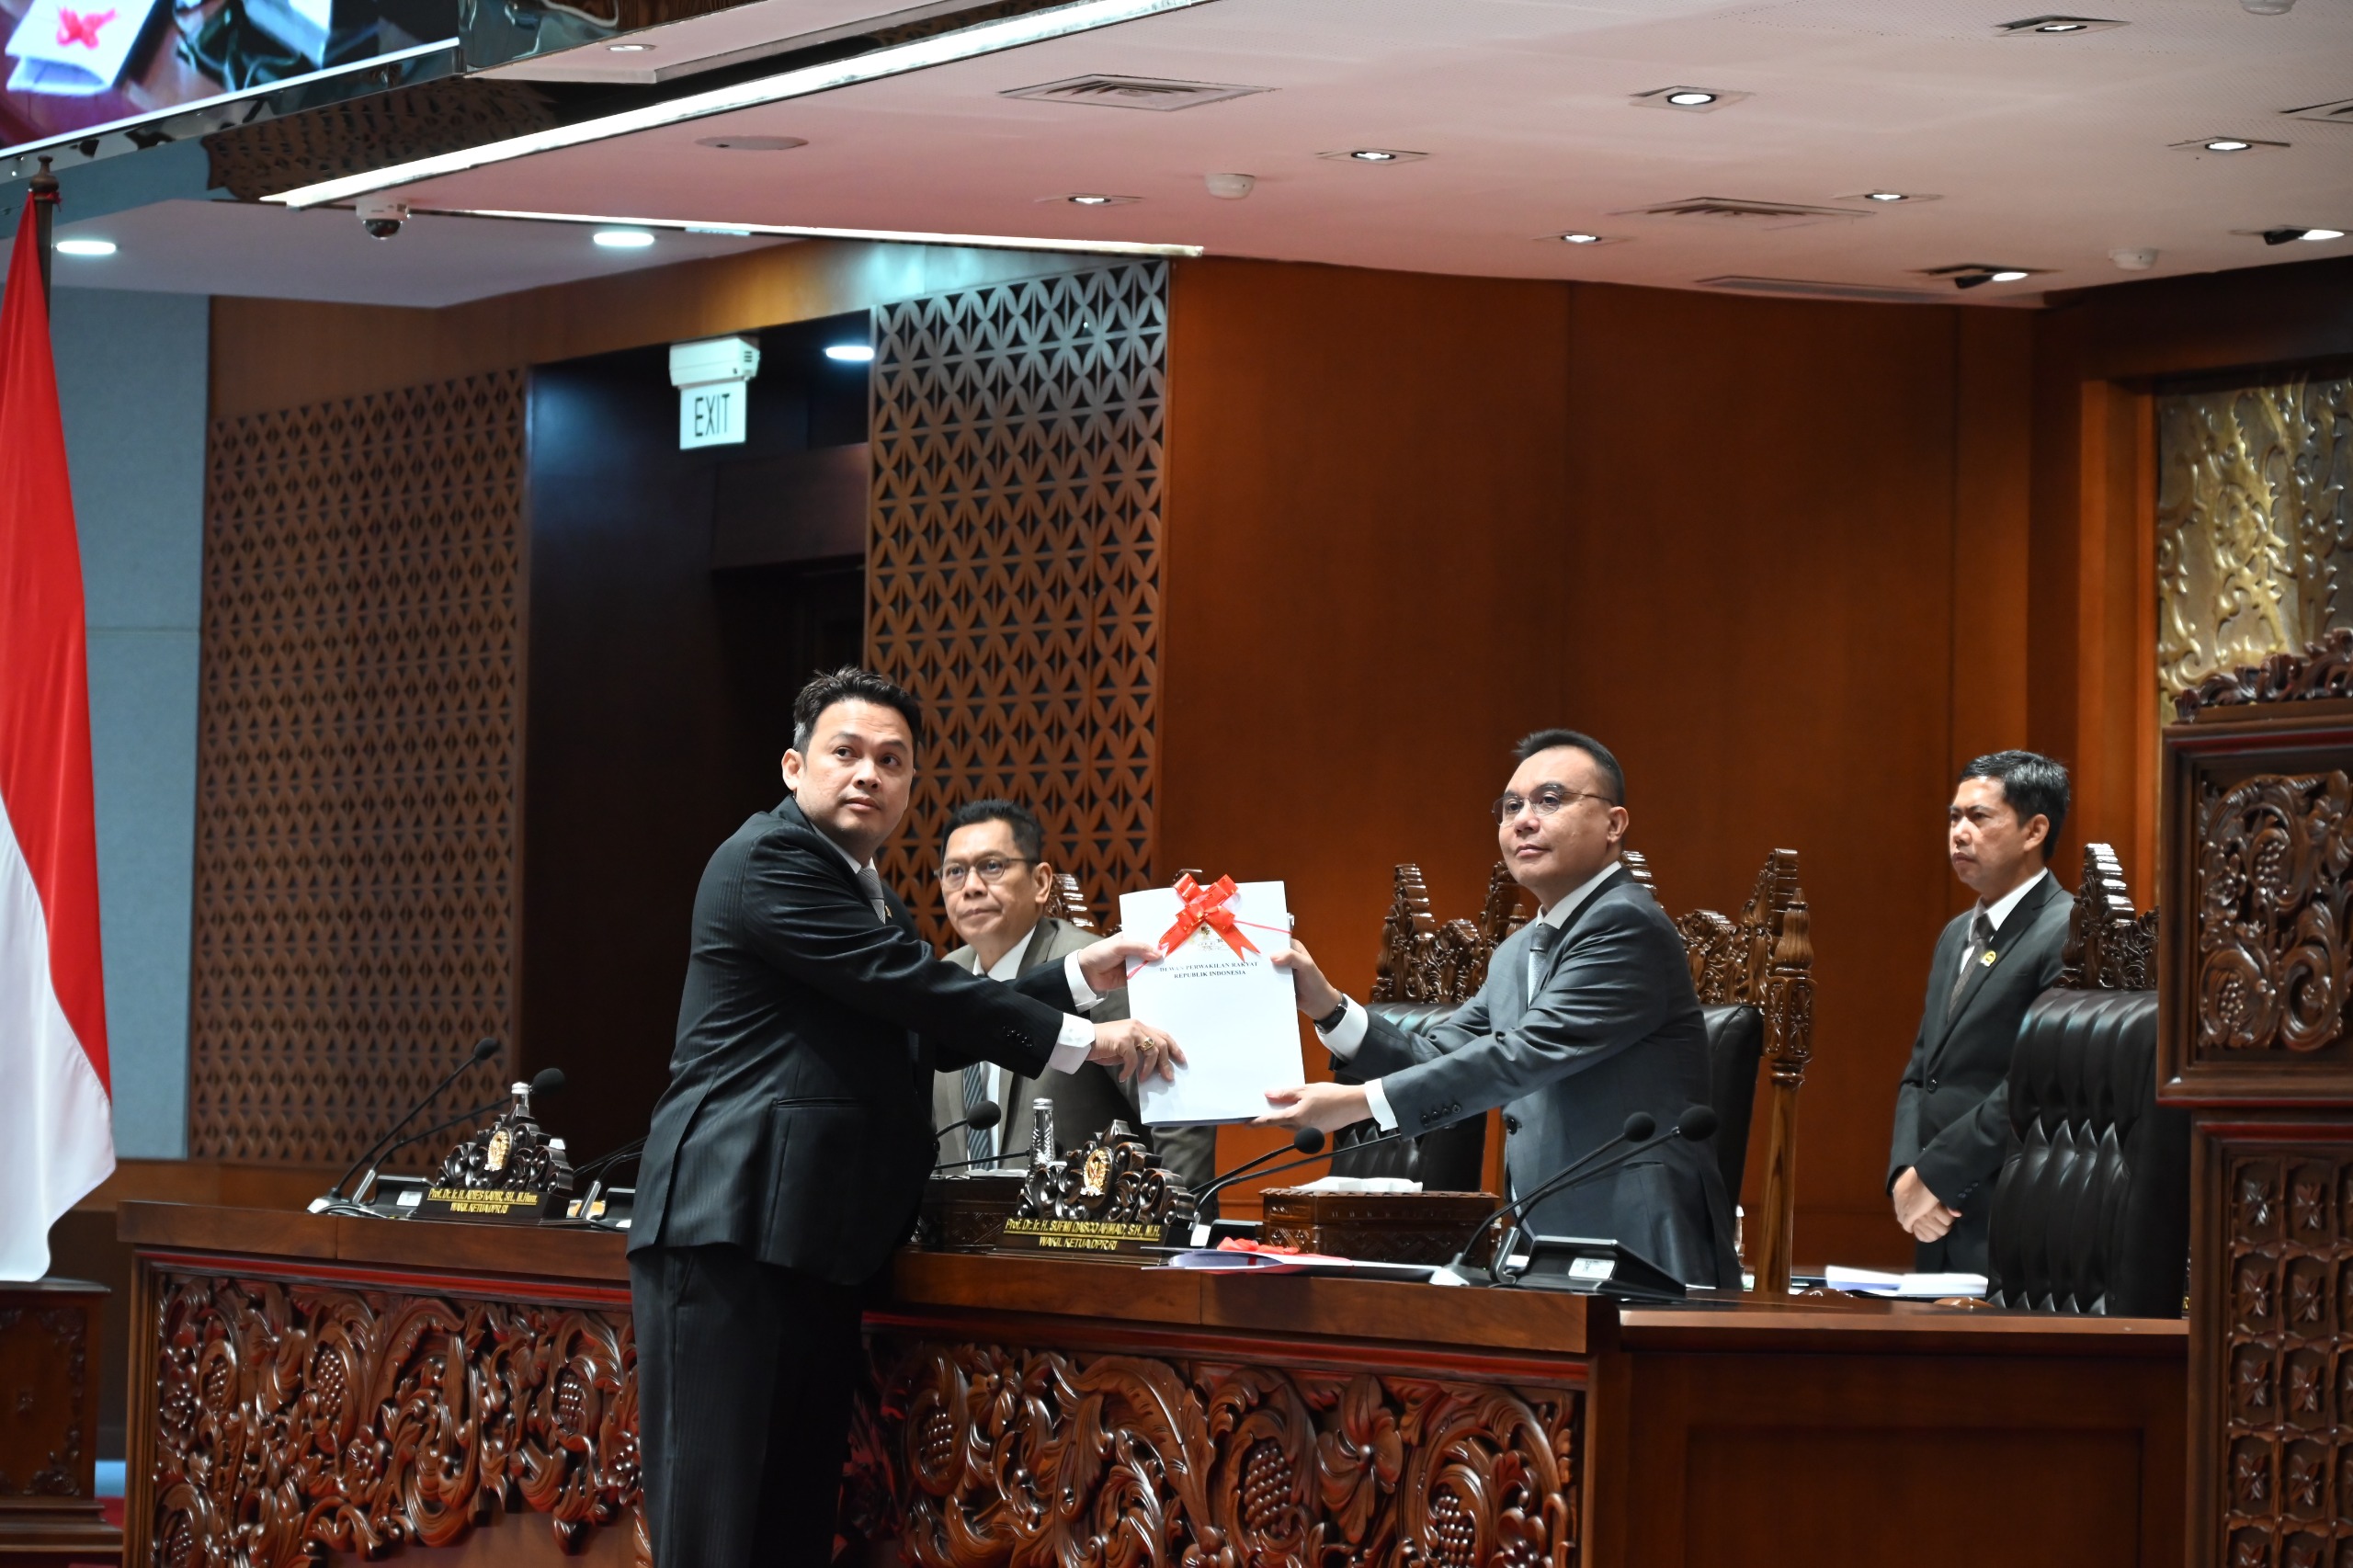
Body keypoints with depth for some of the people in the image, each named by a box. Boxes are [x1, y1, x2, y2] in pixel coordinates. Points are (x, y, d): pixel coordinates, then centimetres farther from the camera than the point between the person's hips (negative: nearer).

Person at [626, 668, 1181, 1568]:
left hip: (814, 1246, 10)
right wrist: (1084, 1041, -7)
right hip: (730, 1232, -10)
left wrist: (1079, 978, 17)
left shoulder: (864, 891, 24)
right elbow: (911, 988, -12)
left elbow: (934, 1035, 21)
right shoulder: (770, 858, -7)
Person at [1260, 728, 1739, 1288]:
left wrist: (1358, 1101, -21)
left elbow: (1524, 1055, -19)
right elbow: (1433, 1061, 16)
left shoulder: (1627, 925, -10)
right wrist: (1327, 1006, 0)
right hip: (1552, 1260, 8)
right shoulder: (1518, 954, 22)